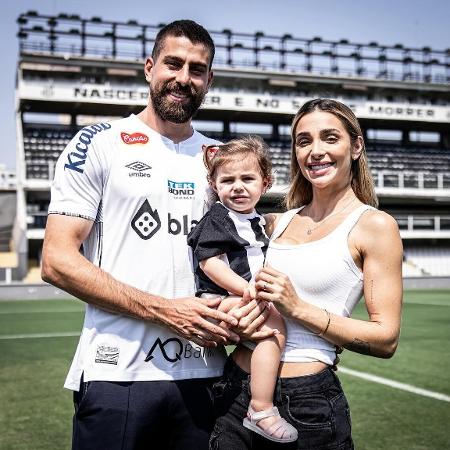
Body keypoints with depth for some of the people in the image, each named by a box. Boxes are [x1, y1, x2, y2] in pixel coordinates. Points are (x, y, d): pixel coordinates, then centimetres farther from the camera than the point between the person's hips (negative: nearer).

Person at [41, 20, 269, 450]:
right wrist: (165, 310, -17)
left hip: (202, 374, 4)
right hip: (117, 373, -4)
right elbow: (57, 261, -9)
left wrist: (255, 298, -5)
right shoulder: (99, 143, -2)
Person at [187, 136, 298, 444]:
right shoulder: (217, 219, -7)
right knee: (274, 325, -26)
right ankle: (261, 410, -24)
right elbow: (209, 262, -17)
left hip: (247, 300, 9)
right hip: (221, 301, -9)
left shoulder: (257, 222, 19)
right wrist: (246, 289, -24)